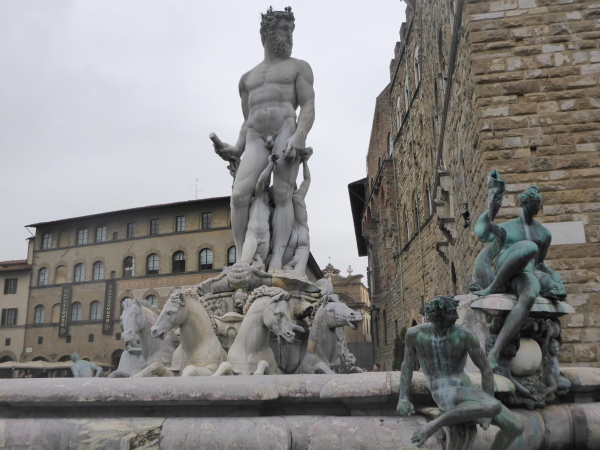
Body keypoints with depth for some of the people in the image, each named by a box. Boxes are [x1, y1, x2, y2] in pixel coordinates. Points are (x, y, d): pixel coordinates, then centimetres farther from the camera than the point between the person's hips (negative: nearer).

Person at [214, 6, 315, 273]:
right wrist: (237, 149, 9)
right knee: (239, 194, -19)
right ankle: (241, 260, -18)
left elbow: (308, 107, 3)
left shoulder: (298, 67, 18)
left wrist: (298, 137, -16)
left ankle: (276, 261, -27)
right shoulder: (247, 78, 29)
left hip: (287, 131, -3)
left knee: (282, 194, -19)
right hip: (256, 138, 3)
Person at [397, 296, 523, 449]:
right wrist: (403, 398, -3)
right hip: (444, 395, -4)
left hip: (468, 391, 4)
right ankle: (433, 425, -22)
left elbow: (486, 370, -3)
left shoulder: (466, 335, -8)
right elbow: (407, 364, 8)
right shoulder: (415, 333, -7)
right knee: (494, 407, -34)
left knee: (516, 427, -3)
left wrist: (487, 410, -6)